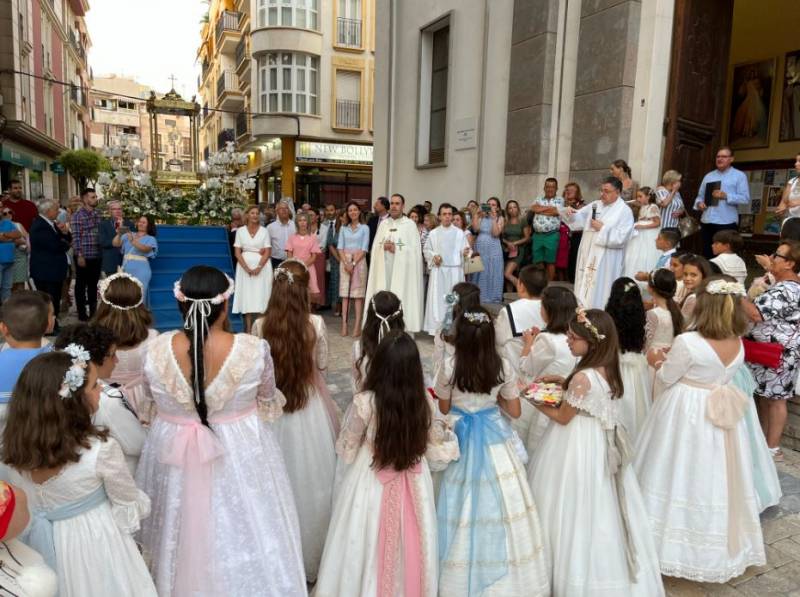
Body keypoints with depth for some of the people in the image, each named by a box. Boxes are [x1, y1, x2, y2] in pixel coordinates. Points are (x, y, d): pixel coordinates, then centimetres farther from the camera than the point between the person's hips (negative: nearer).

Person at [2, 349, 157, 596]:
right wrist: (143, 504, 7)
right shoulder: (101, 450, -29)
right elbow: (131, 506, -14)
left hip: (45, 542, 4)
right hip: (95, 543, -4)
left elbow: (22, 505, 3)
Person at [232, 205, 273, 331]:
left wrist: (259, 267, -17)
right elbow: (237, 252, 1)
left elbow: (267, 252, -3)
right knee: (247, 295, 1)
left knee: (261, 295, -2)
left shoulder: (264, 231, 3)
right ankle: (248, 328, 5)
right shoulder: (240, 230, 5)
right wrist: (247, 268, -12)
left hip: (262, 266, -1)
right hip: (245, 265, 1)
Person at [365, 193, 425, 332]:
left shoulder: (410, 224, 2)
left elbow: (415, 249, -4)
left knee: (401, 297, -7)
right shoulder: (383, 224, 15)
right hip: (384, 267, 4)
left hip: (402, 268, -4)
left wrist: (396, 248, -13)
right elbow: (375, 246, 11)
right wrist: (384, 247, -9)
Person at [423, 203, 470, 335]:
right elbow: (426, 250, 9)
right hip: (438, 271, 1)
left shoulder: (459, 233, 3)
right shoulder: (433, 233, 6)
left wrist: (465, 252, -22)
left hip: (455, 270, 0)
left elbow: (464, 250, 0)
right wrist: (433, 256, -10)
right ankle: (438, 329, 8)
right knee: (438, 299, 0)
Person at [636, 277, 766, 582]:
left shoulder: (687, 342, -23)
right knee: (712, 478, 19)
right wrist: (673, 358, 15)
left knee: (681, 477, 9)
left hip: (686, 416, -6)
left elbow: (667, 379, -12)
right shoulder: (738, 345, -3)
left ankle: (673, 543, 24)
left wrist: (657, 361, 9)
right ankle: (718, 546, 35)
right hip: (721, 416, 6)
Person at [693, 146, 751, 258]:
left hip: (727, 223, -4)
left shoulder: (739, 176, 3)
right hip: (706, 222, 5)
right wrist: (699, 203, -3)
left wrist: (726, 196, -18)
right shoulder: (708, 176, 17)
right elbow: (700, 196, 20)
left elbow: (745, 199, -6)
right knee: (706, 255, 8)